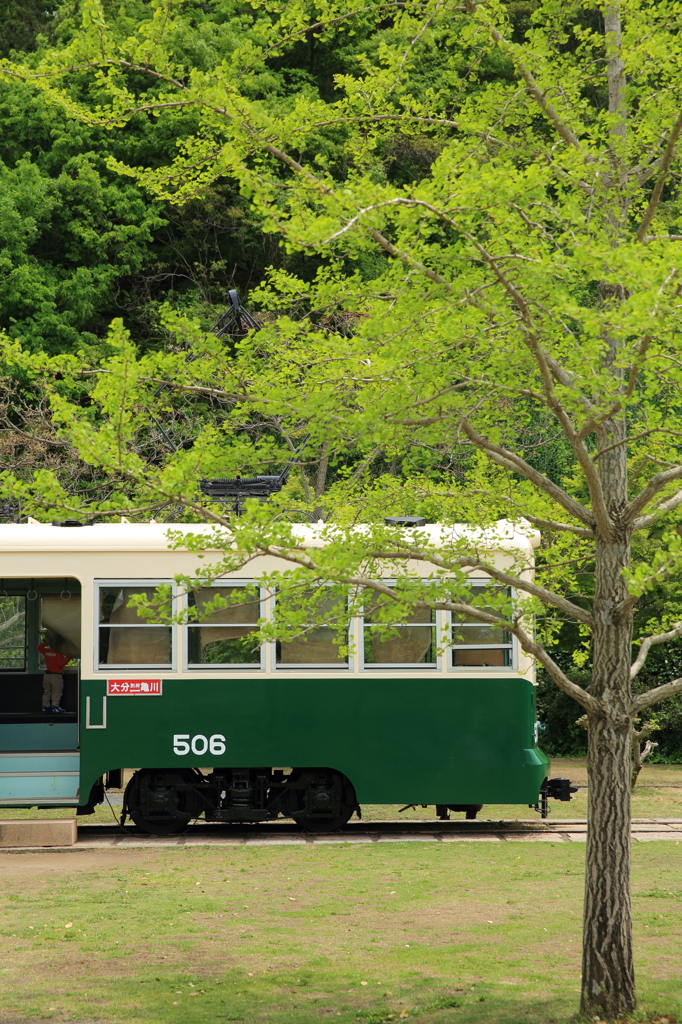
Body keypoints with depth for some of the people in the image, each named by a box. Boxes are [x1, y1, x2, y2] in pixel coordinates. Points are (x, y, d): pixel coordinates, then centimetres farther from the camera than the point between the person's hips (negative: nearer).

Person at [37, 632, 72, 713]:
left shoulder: (46, 651, 5)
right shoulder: (58, 654, -14)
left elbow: (39, 647, 22)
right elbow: (61, 663, -17)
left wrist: (44, 641, 27)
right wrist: (68, 658, -13)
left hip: (47, 674, 7)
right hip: (56, 675, -6)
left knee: (47, 691, 13)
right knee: (57, 691, -4)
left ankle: (45, 706, 12)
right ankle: (55, 705, -11)